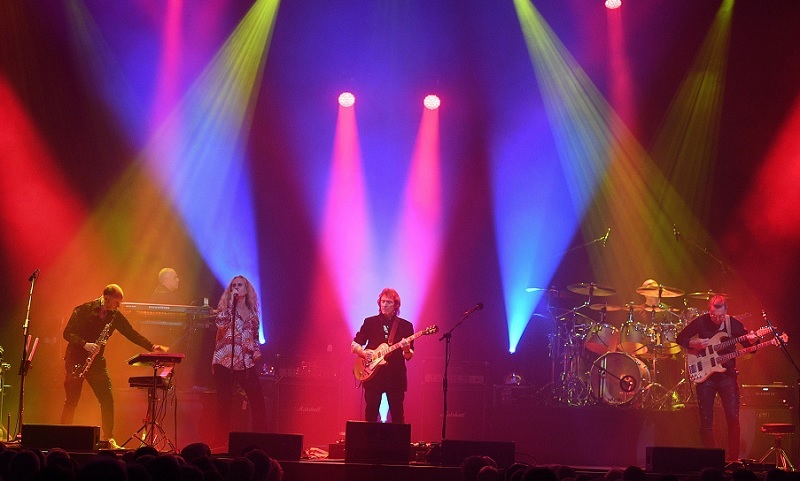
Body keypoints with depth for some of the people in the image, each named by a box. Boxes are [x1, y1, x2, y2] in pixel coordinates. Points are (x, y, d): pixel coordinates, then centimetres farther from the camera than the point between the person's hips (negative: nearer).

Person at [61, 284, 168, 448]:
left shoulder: (115, 316, 3)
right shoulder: (83, 310, -11)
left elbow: (131, 333, 3)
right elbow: (67, 333, -12)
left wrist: (152, 347, -8)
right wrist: (84, 344, -27)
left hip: (96, 362, 4)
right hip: (76, 360, -4)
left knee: (107, 400, -5)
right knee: (72, 401, 0)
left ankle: (109, 439, 2)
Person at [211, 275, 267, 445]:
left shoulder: (252, 311, 15)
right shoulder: (226, 307, 4)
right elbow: (221, 323, -17)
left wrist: (257, 350, 7)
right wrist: (231, 302, -13)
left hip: (246, 362, 3)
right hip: (225, 360, -3)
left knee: (258, 400, -4)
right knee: (224, 402, -3)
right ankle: (221, 439, 5)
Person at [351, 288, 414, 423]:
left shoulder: (406, 326, 5)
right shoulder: (370, 322, 7)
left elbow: (409, 356, 5)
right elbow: (354, 345, 10)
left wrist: (406, 349, -18)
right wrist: (363, 353, -10)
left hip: (396, 377, 0)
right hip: (373, 375, 0)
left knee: (397, 415, -1)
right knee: (370, 414, 0)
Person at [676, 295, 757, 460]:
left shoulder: (733, 324, -2)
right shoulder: (701, 322, -4)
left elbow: (750, 348, 4)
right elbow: (680, 338, 5)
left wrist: (751, 341, -19)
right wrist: (694, 344, -14)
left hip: (727, 374, 0)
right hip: (704, 375, 0)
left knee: (733, 418, -7)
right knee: (706, 420, 2)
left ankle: (733, 459, 3)